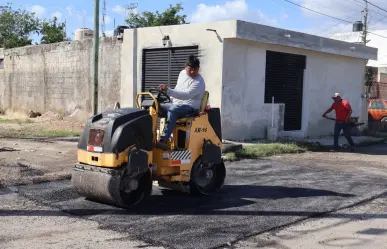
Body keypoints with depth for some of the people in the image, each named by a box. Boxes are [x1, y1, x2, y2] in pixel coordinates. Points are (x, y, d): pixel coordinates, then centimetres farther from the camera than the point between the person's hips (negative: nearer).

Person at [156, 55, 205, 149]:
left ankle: (163, 140, -45)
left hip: (190, 107, -8)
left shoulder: (199, 82, -16)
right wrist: (170, 99, 15)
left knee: (172, 110, -38)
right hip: (175, 104, 8)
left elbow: (186, 95, -31)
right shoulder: (182, 73, 11)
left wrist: (168, 91, -40)